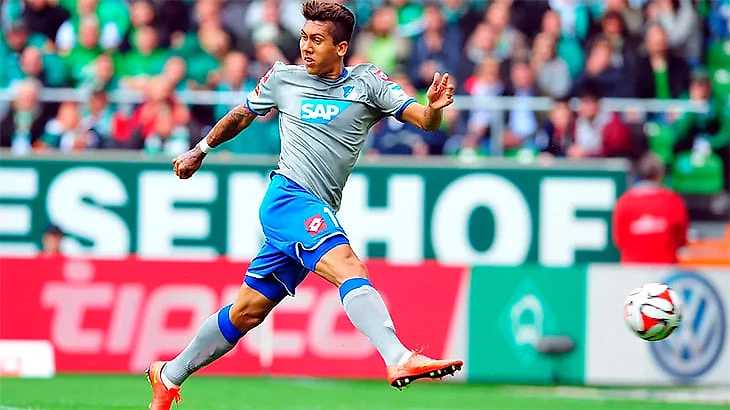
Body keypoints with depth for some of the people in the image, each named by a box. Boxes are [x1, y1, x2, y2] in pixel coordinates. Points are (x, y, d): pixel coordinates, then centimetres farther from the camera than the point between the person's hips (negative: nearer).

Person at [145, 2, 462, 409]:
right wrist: (200, 150, 33)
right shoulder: (283, 78, 6)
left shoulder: (367, 82, 4)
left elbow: (423, 119, -6)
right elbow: (241, 115, 25)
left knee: (248, 311, 11)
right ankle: (399, 359, -46)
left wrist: (434, 107, -29)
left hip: (318, 214, 4)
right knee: (349, 267, -28)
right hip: (288, 196, -3)